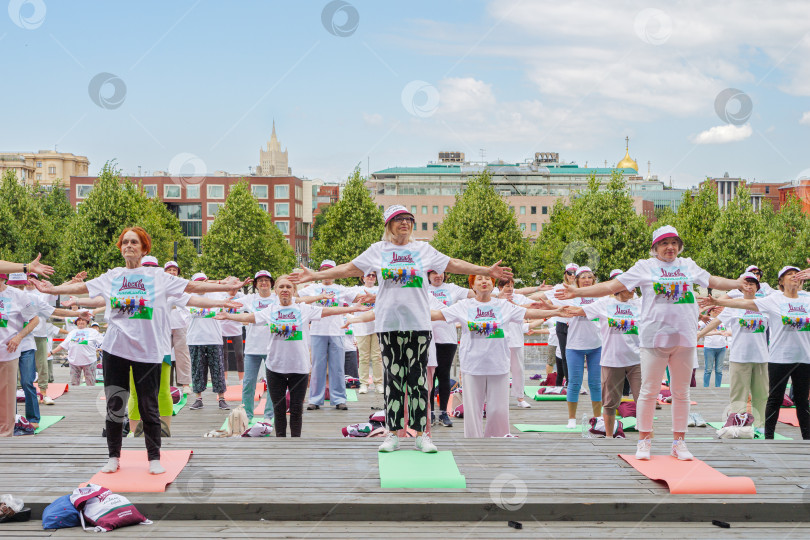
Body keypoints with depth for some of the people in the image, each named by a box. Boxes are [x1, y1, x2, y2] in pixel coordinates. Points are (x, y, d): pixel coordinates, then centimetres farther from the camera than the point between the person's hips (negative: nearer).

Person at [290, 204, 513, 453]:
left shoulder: (424, 249, 12)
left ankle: (421, 434, 4)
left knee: (418, 378, 0)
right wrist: (314, 275, 5)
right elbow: (349, 268, 10)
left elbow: (452, 264, 13)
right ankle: (393, 434, 8)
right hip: (389, 322, 0)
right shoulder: (378, 250, 10)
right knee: (393, 377, 1)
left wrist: (487, 271, 8)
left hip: (419, 322, 0)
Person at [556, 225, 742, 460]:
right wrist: (579, 292, -6)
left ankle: (679, 442, 16)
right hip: (654, 337, -3)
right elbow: (611, 286, 1)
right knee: (649, 390, -1)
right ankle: (644, 441, 11)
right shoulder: (645, 267, 4)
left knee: (681, 392, 7)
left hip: (684, 337, 3)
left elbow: (715, 281, 22)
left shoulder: (688, 266, 14)